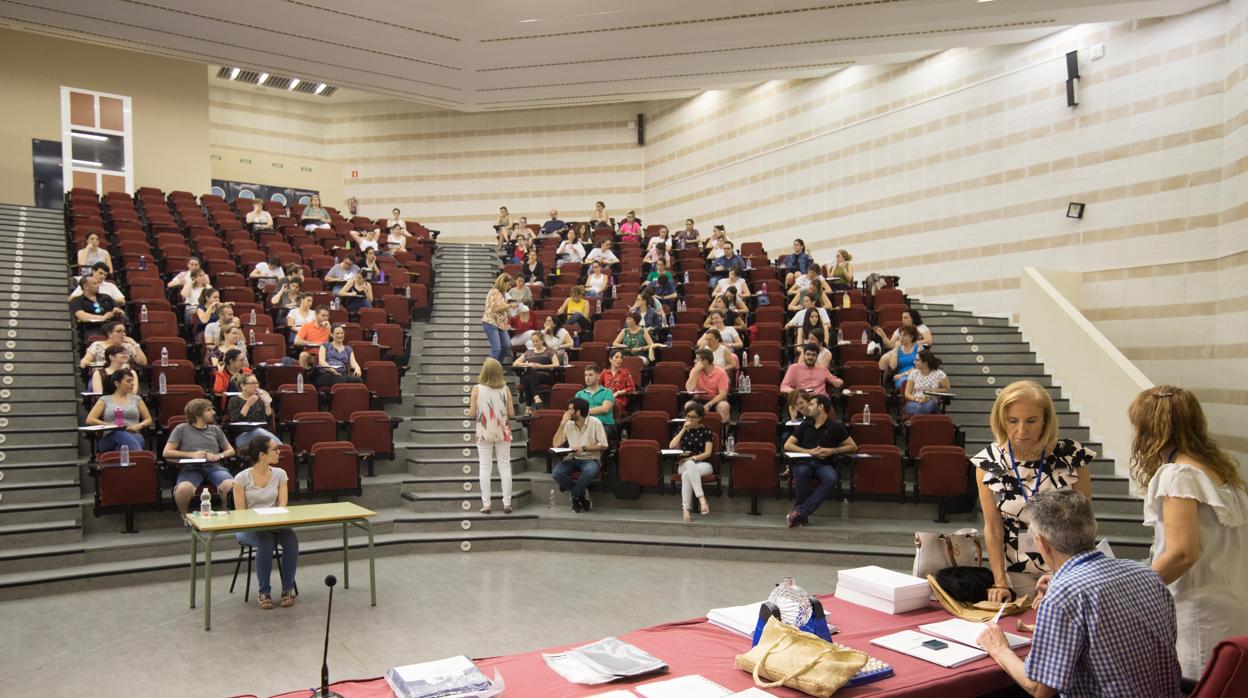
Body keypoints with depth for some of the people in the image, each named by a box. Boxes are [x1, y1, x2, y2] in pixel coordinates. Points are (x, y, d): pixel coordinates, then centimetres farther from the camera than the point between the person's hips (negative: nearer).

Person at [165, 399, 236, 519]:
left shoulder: (215, 429, 23)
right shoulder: (182, 429, 12)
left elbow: (230, 450, 24)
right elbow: (166, 452, 6)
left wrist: (219, 456, 1)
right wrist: (191, 454, -7)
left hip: (213, 466, 2)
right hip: (191, 467, -2)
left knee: (231, 485, -33)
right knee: (184, 488, -38)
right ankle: (184, 517, -7)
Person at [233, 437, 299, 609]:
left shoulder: (280, 474, 1)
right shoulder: (242, 478, -8)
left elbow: (282, 504, -5)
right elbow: (240, 512, -8)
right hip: (248, 527, -3)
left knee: (291, 541, -30)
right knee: (266, 543, -36)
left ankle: (288, 589, -13)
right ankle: (263, 591, -16)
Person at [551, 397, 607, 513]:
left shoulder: (595, 423, -4)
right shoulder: (568, 425, 7)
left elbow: (603, 445, -6)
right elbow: (555, 444, 1)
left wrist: (584, 448, -16)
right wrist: (562, 423, -4)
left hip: (590, 459, -3)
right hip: (572, 459, 3)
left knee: (589, 472, -39)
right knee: (556, 473, -28)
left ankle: (574, 496, -10)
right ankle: (582, 494, -8)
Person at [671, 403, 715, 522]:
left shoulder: (705, 430, 0)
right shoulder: (682, 429, 7)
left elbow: (707, 453, -7)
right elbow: (671, 446, -7)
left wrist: (693, 458, -22)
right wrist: (683, 430, -12)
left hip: (703, 464, -1)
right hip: (684, 465, 1)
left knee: (686, 475, -37)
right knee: (690, 465, -39)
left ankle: (685, 509, -37)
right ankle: (702, 499, -48)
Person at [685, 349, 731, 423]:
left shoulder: (720, 373, -9)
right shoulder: (695, 371, -1)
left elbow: (723, 394, -14)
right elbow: (689, 389, -15)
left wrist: (709, 404, -27)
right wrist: (696, 371, -17)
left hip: (715, 400, -2)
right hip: (699, 400, 2)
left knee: (724, 406, -34)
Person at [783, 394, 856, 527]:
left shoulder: (835, 426, 9)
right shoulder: (805, 424, 16)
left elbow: (853, 447, 12)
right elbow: (787, 445, 13)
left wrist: (832, 451, -1)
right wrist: (809, 451, -2)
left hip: (824, 463, -1)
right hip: (804, 461, 1)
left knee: (831, 479, -36)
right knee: (801, 472, -37)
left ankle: (800, 512, -35)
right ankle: (803, 515, -23)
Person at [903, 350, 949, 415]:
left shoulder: (939, 374, 0)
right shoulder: (913, 373, 5)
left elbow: (946, 389, 14)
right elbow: (907, 394, 6)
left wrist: (934, 390, -4)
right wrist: (917, 399, -14)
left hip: (931, 403, 0)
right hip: (914, 402, 0)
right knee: (917, 407, -38)